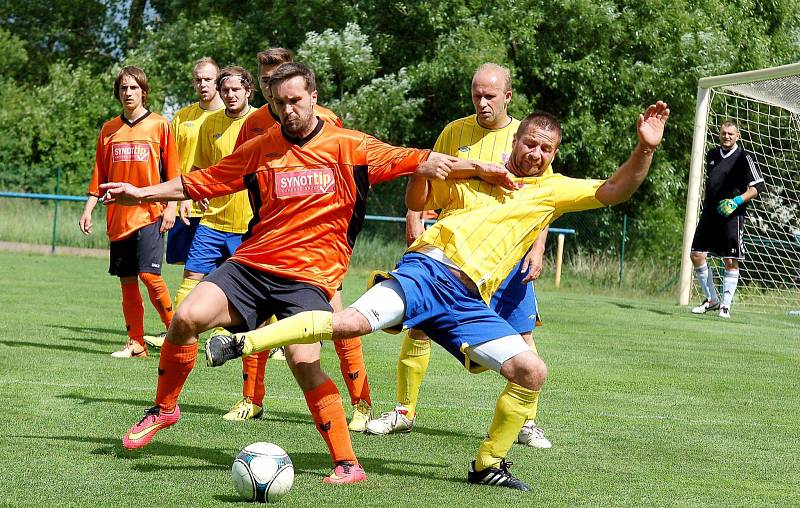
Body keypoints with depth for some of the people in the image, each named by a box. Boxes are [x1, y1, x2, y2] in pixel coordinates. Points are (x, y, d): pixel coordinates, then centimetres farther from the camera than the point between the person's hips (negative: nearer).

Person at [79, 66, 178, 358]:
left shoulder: (160, 125, 1)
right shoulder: (109, 130, 11)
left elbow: (172, 171, 1)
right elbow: (100, 174, 14)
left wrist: (171, 207, -6)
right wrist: (88, 210, 8)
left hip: (149, 214, -4)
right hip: (118, 217, 4)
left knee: (149, 274, -14)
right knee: (127, 281, 4)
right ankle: (136, 343, 11)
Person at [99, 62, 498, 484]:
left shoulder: (347, 147, 1)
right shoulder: (259, 150, 9)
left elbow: (412, 161, -2)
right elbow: (201, 182, 15)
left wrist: (477, 168, -10)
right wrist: (140, 193, 12)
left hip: (309, 277, -3)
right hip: (251, 263, 3)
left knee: (304, 362, -22)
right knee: (187, 317, -15)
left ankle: (347, 464, -11)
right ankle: (164, 409, 9)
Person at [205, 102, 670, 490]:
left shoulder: (556, 189, 19)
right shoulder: (473, 172, 15)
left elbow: (614, 191, 10)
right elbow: (418, 202, 19)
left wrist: (645, 149, -5)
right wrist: (422, 168, -2)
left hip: (469, 302, 3)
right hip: (430, 268, -3)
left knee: (532, 371, -9)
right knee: (354, 321, -29)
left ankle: (488, 464, 10)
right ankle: (239, 343, -22)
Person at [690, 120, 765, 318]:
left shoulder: (744, 158, -5)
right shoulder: (712, 155, 13)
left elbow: (757, 187, -7)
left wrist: (737, 201, -19)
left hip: (732, 215, -6)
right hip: (710, 213, 6)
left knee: (731, 262, -4)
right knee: (696, 255, -1)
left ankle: (726, 305, 5)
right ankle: (711, 299, 12)